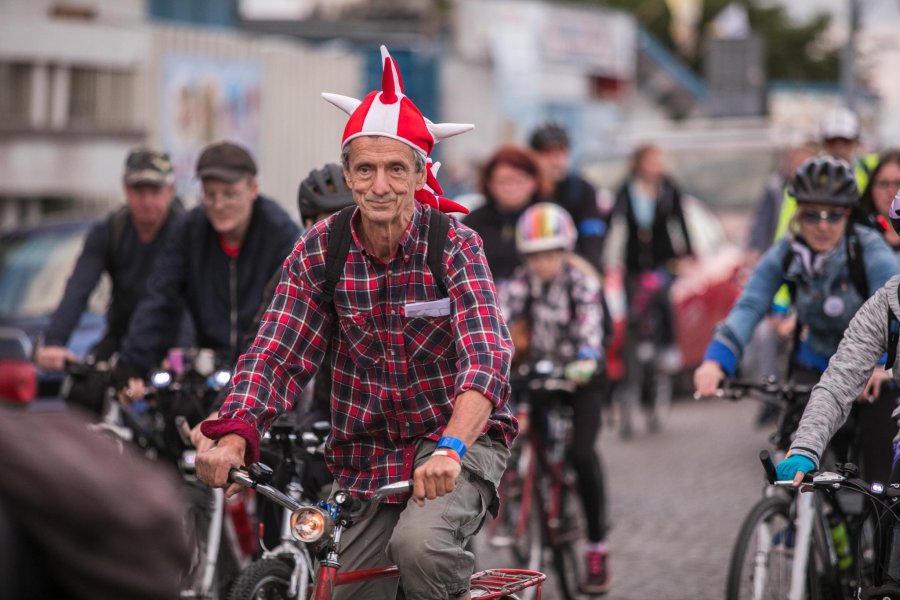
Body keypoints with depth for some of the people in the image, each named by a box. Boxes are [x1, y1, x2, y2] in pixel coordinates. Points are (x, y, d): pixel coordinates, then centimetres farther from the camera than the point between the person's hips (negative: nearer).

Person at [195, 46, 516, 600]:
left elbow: (488, 358, -27)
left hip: (458, 443, -4)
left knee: (419, 544, -33)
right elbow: (276, 352, -10)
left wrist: (451, 449, -45)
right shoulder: (318, 252, -4)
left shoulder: (454, 245, -14)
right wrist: (234, 434, -30)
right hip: (365, 456, 4)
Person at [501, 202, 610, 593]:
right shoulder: (524, 281, -9)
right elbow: (501, 317, -22)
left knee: (582, 454, -17)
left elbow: (590, 324, -31)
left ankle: (597, 548, -8)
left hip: (581, 375, -4)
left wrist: (586, 359, -50)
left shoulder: (582, 281, -17)